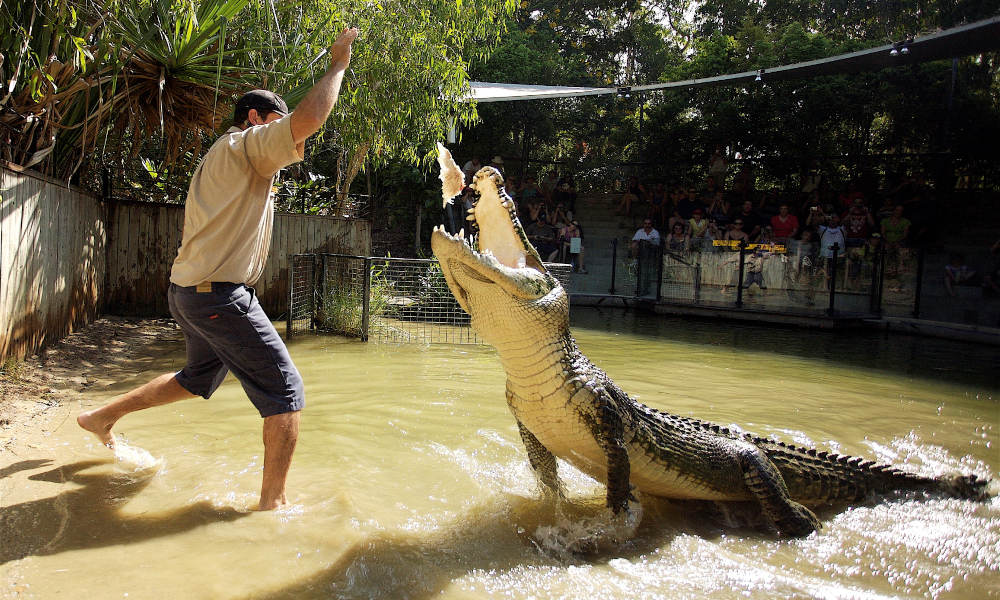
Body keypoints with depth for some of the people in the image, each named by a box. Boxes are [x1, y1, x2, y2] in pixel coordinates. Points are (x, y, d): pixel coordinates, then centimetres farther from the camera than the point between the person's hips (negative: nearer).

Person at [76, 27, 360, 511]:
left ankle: (103, 417, 42)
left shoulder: (225, 160, 22)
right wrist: (337, 65, -12)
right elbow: (308, 120, -23)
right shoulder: (243, 144, -8)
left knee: (198, 378, 31)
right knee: (285, 391, -7)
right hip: (219, 295, -10)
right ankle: (272, 503, -5)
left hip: (190, 291, 10)